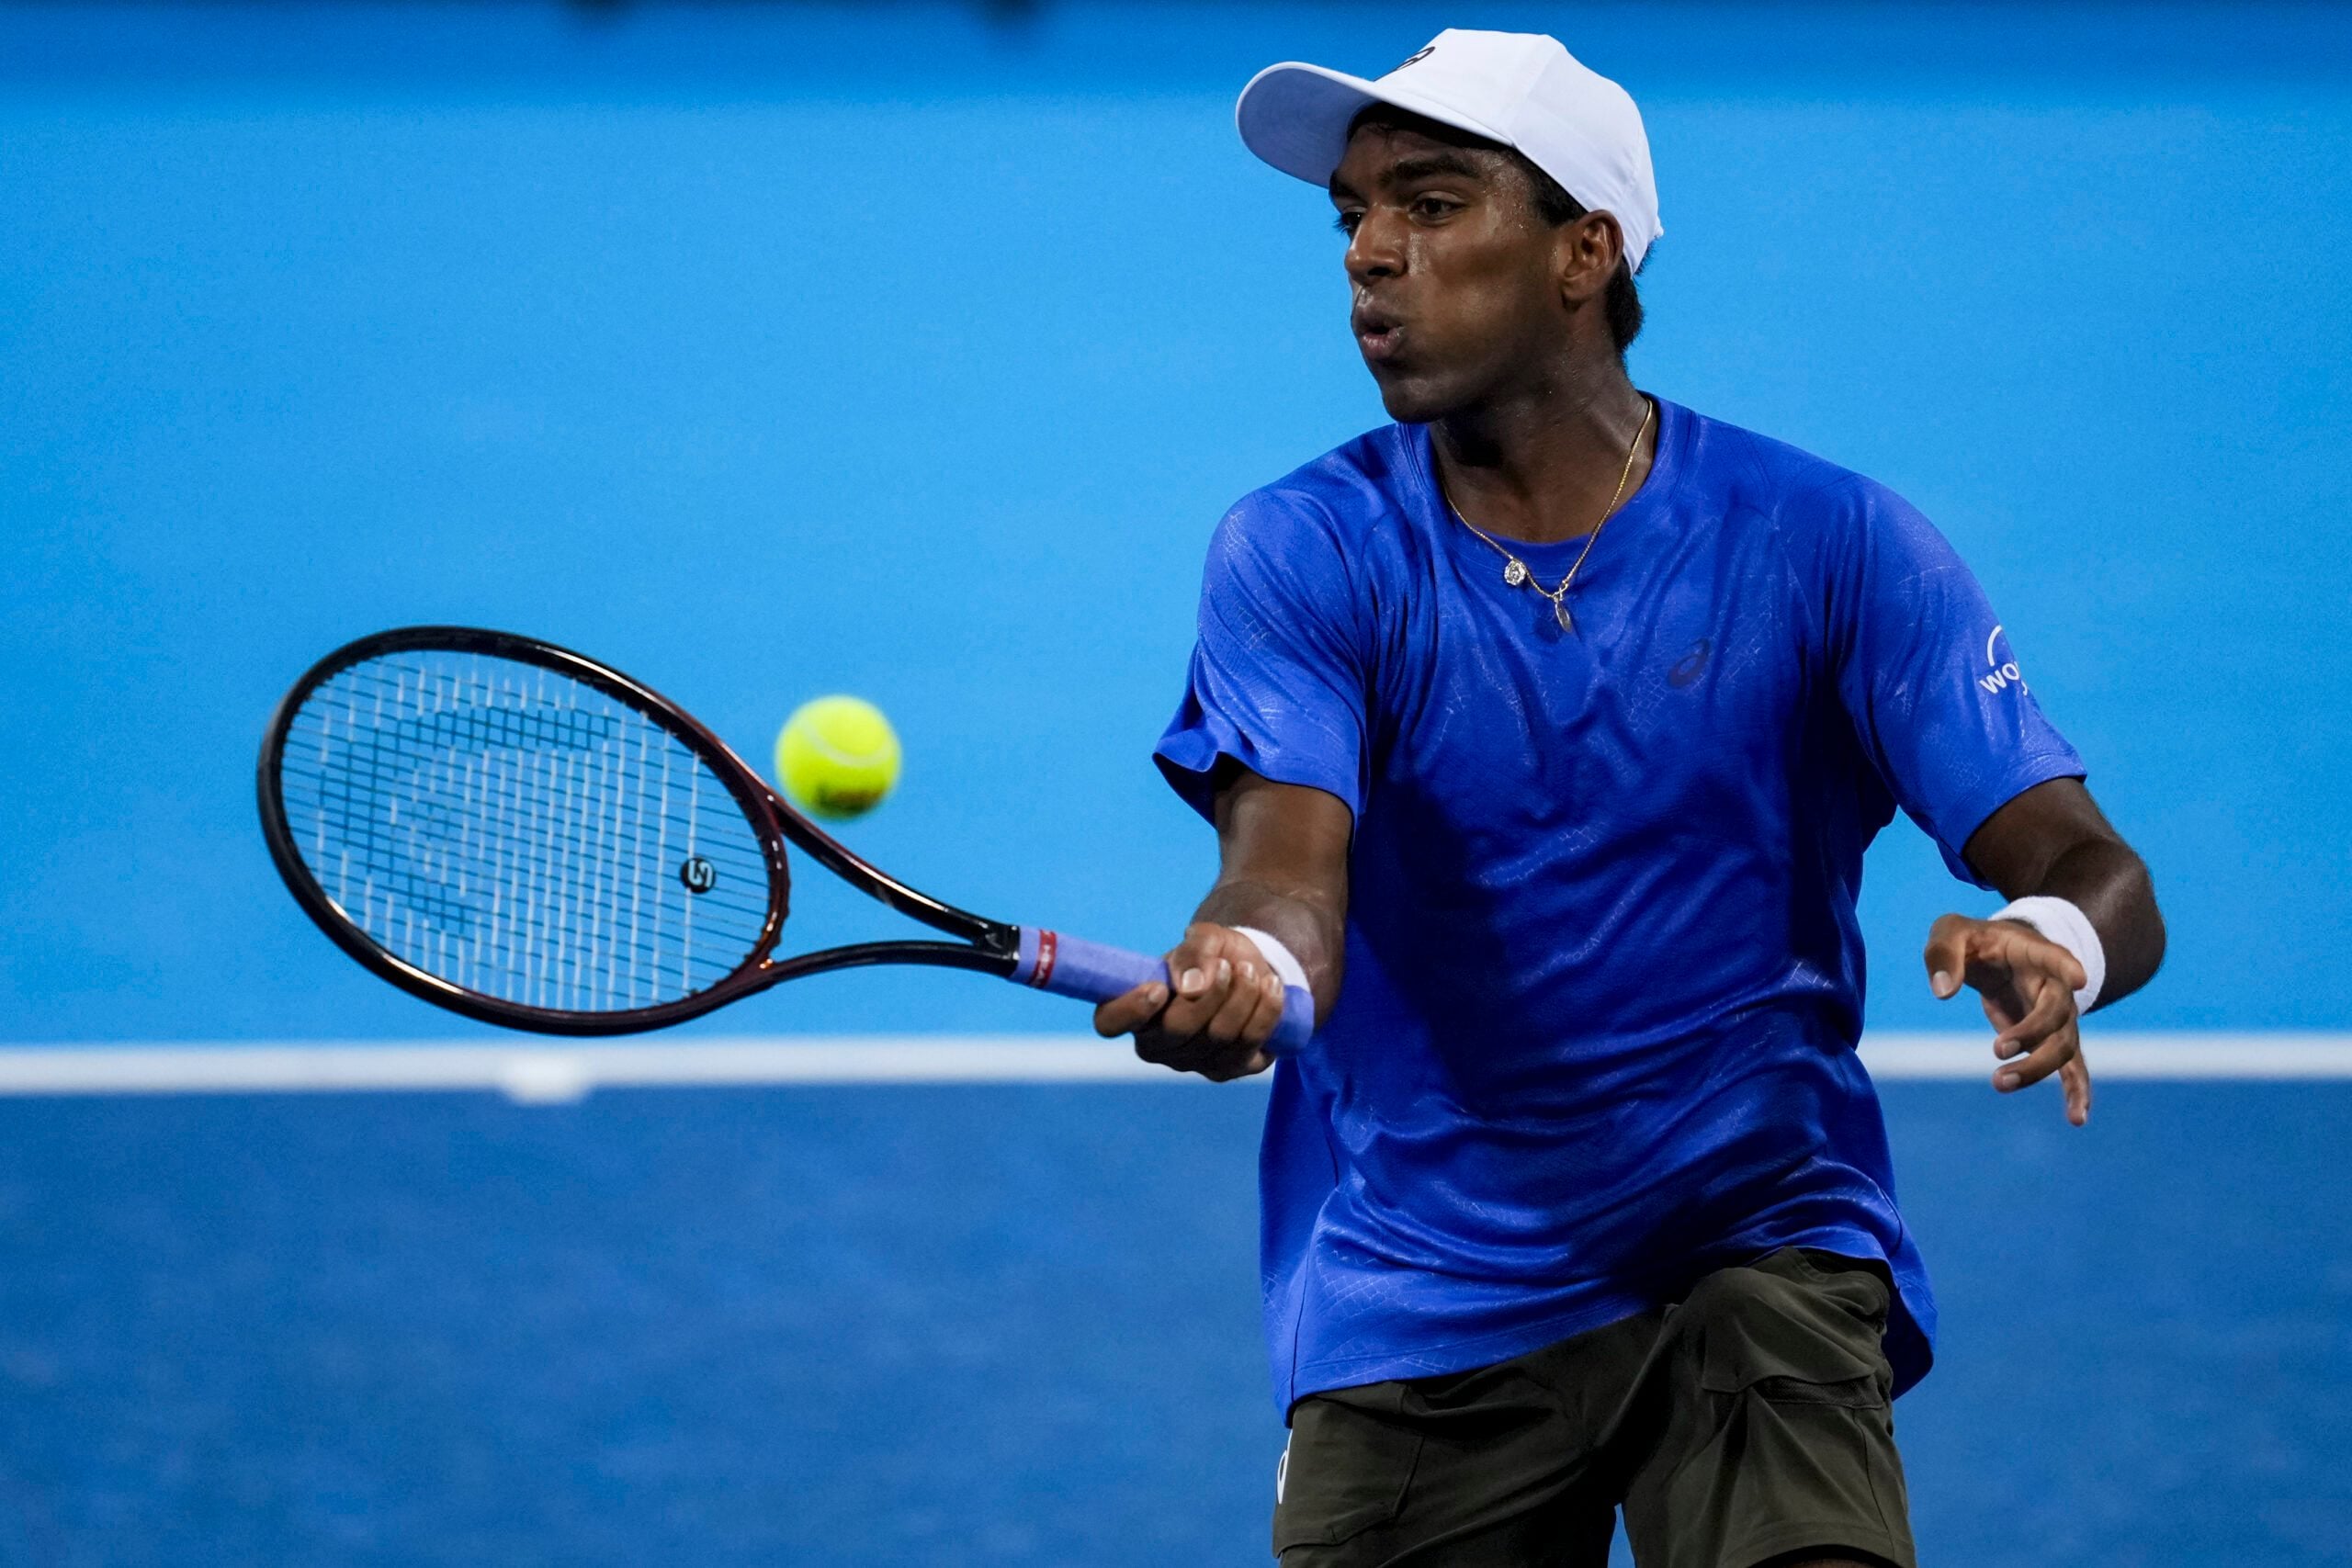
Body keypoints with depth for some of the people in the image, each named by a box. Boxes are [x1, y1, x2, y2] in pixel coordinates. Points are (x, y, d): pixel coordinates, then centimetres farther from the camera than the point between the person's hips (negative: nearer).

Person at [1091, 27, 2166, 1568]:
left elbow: (2086, 863, -8)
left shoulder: (1834, 542, -3)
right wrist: (1245, 967, -42)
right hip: (1416, 1306, 2)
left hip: (1762, 1247, -2)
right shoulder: (1301, 551, -1)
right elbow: (1292, 866, -17)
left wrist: (2056, 943, -33)